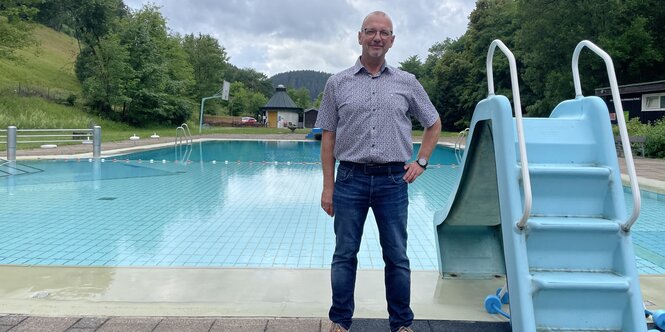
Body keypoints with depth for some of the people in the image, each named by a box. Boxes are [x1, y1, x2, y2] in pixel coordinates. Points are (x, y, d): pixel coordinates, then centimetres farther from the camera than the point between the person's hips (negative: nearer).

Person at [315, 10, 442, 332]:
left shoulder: (407, 83, 7)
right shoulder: (337, 83, 5)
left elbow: (434, 124, 18)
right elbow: (328, 136, 4)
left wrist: (421, 162, 7)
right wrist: (328, 186, 0)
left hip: (393, 180, 1)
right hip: (350, 178, 0)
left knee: (397, 257, 8)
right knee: (344, 255, 8)